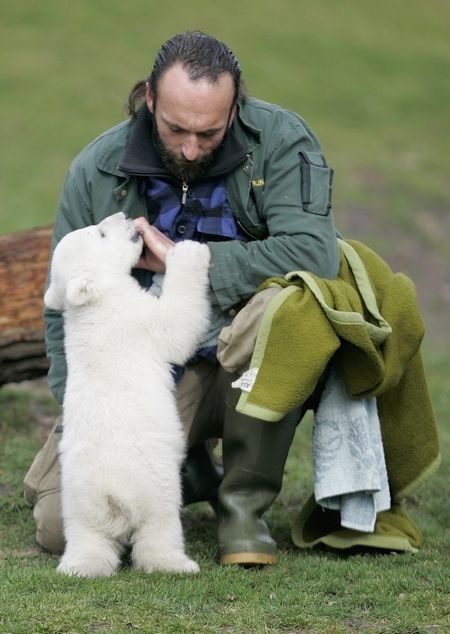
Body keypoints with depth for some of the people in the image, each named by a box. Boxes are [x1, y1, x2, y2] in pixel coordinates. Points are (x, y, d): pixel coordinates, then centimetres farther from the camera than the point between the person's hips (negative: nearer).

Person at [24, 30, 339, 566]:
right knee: (62, 526, -17)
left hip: (242, 365, -1)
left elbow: (315, 253, -27)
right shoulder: (96, 170, -5)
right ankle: (186, 472, 17)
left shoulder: (279, 140, -11)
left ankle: (244, 502, -16)